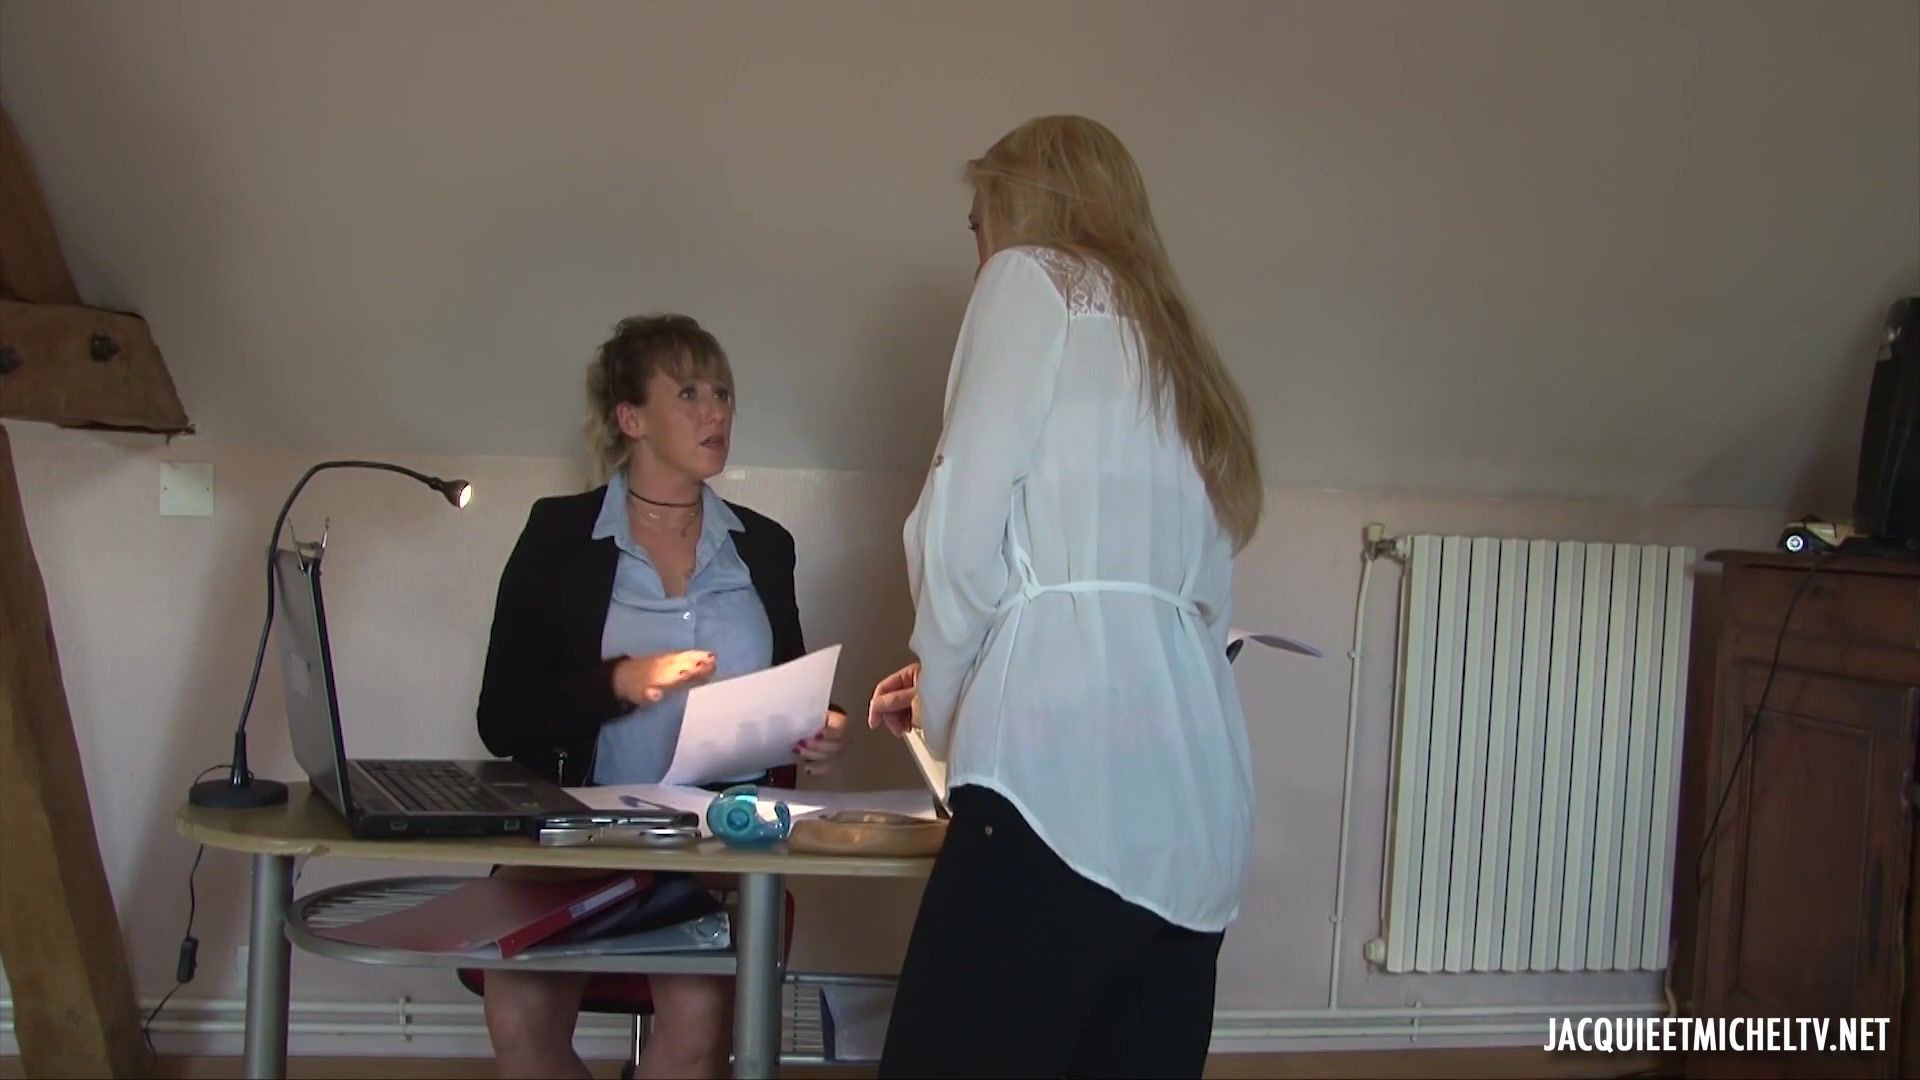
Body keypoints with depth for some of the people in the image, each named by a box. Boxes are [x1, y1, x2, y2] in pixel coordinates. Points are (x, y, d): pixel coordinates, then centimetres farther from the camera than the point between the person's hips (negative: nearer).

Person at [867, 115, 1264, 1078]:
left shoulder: (1034, 278, 8)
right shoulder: (1183, 350, 28)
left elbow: (962, 535, -3)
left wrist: (945, 693, 15)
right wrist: (956, 686, 31)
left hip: (1067, 776, -8)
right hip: (1199, 799, 8)